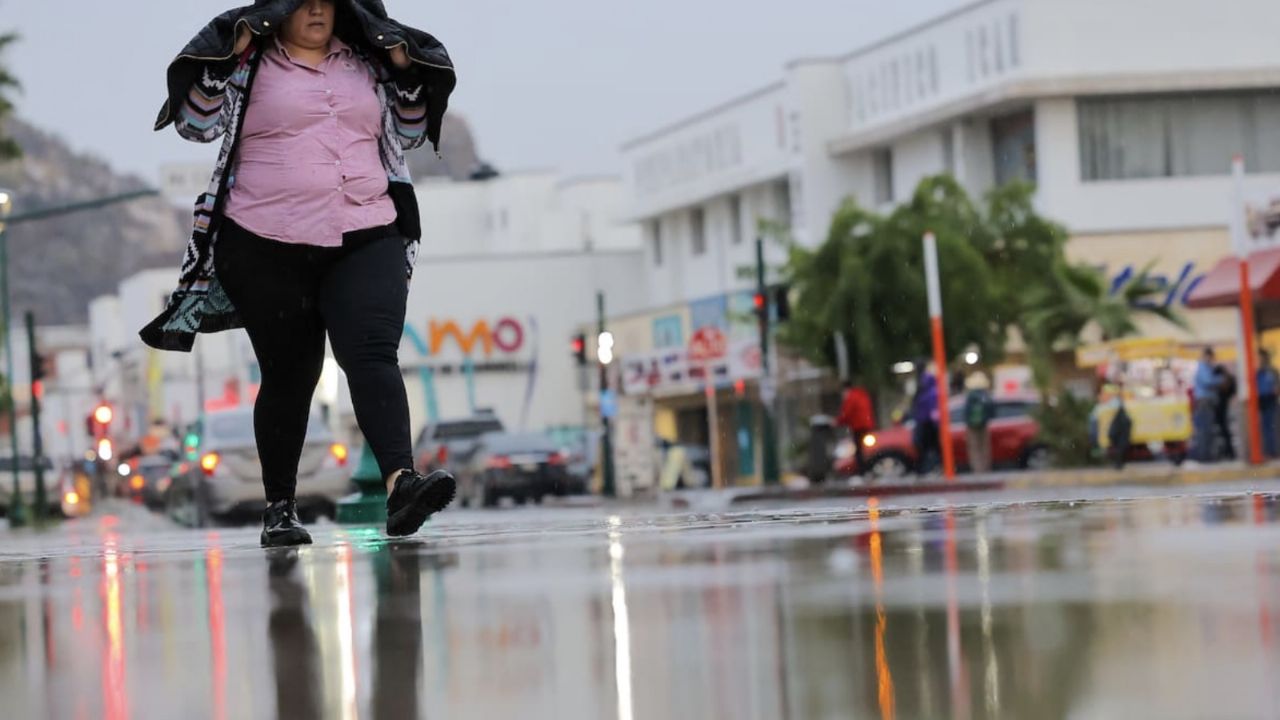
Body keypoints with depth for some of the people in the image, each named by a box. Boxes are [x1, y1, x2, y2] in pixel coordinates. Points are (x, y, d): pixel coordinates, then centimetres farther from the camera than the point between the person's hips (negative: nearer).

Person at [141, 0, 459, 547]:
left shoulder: (364, 63, 13)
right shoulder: (250, 65, 3)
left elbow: (410, 133, 20)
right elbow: (196, 125, -4)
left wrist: (405, 72, 5)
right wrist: (223, 62, -14)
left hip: (366, 242, 2)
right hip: (268, 250, -2)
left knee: (372, 355, -18)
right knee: (289, 375, 5)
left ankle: (400, 482, -34)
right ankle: (279, 510, 19)